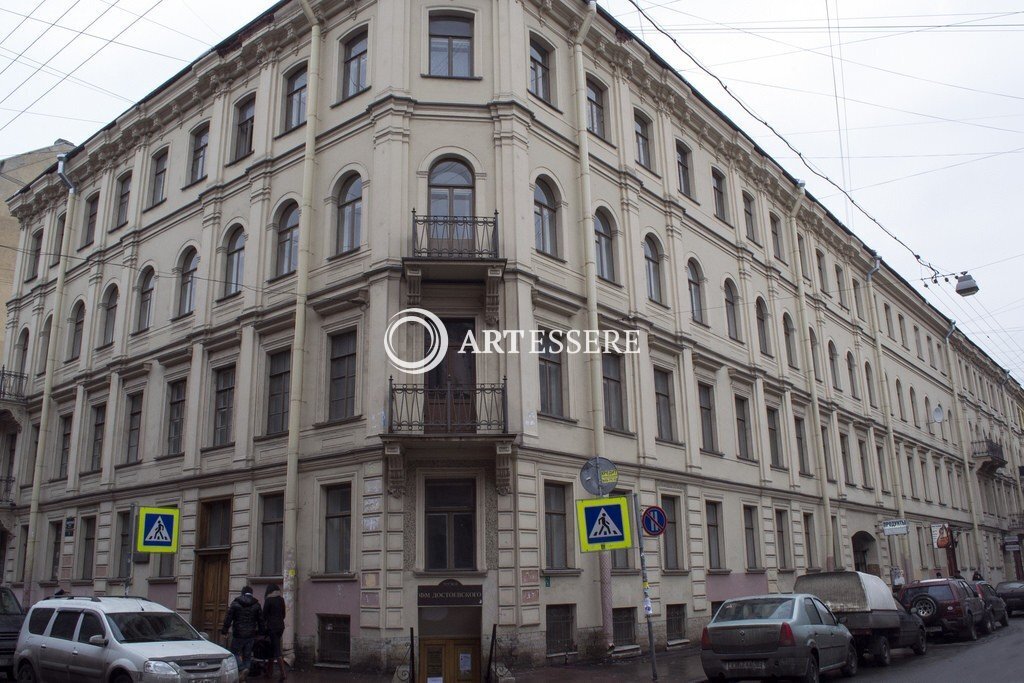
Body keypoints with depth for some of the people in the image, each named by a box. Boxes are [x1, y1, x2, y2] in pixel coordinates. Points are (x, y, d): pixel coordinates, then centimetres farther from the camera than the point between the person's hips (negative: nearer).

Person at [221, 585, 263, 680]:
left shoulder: (235, 603, -3)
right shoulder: (256, 604, 4)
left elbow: (228, 618, -6)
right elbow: (261, 620, 8)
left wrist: (224, 630, 2)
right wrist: (259, 632, 18)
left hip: (238, 634, -3)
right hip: (251, 635, 3)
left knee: (235, 652, 8)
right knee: (247, 655, 10)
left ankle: (242, 668, -14)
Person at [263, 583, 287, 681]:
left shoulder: (268, 600, -10)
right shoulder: (281, 600, 8)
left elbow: (264, 615, -7)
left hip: (272, 627, -6)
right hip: (281, 626, 6)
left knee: (277, 650, -7)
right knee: (272, 648, 19)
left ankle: (283, 673, -16)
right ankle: (270, 671, 28)